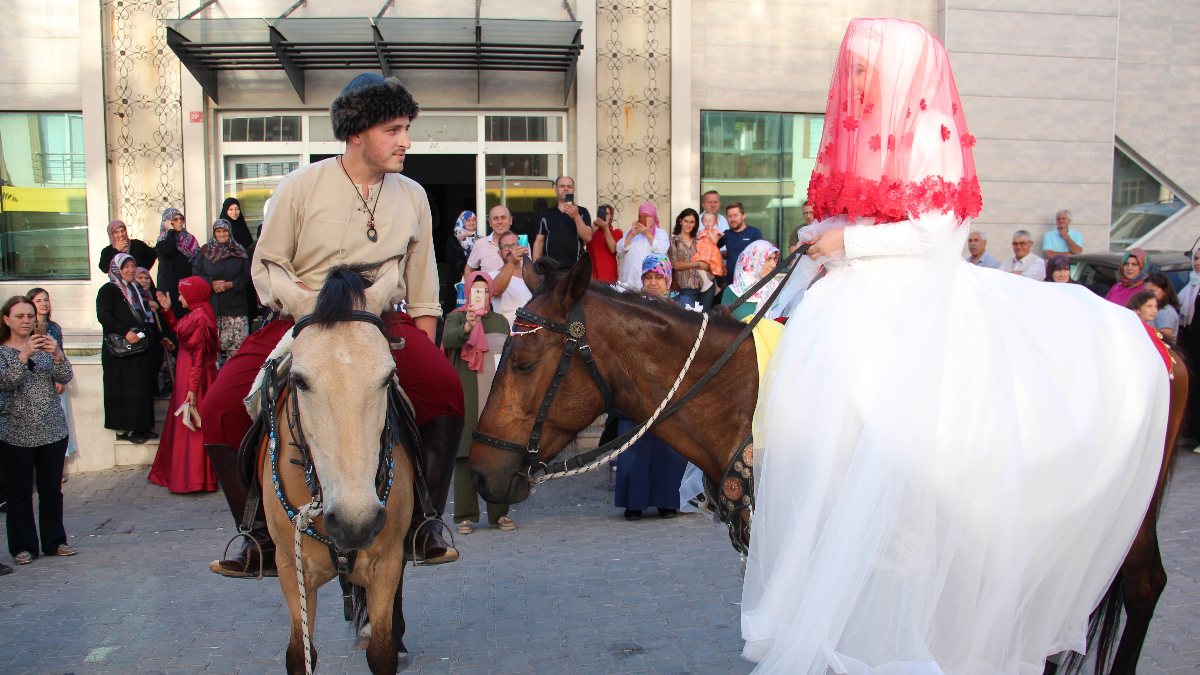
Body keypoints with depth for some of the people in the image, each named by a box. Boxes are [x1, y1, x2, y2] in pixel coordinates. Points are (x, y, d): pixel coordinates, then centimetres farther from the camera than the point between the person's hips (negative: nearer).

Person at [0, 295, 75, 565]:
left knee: (52, 489, 8)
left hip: (53, 431, 2)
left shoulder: (45, 347, 8)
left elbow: (65, 378, -4)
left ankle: (54, 541, 19)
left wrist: (57, 354, -21)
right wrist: (25, 355, -28)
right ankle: (23, 546, 15)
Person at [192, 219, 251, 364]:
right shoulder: (204, 252, 9)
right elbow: (196, 273, 5)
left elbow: (247, 276, 3)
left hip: (235, 304, 0)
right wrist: (211, 283, -11)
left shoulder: (240, 253, 7)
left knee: (237, 341, -6)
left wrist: (231, 284, -11)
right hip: (211, 304, 0)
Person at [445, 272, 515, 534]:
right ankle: (466, 515, 3)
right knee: (466, 453, -4)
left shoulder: (501, 321, 16)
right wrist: (467, 327, -38)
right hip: (467, 396, -3)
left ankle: (499, 513, 11)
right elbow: (448, 339, -18)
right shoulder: (457, 317, 4)